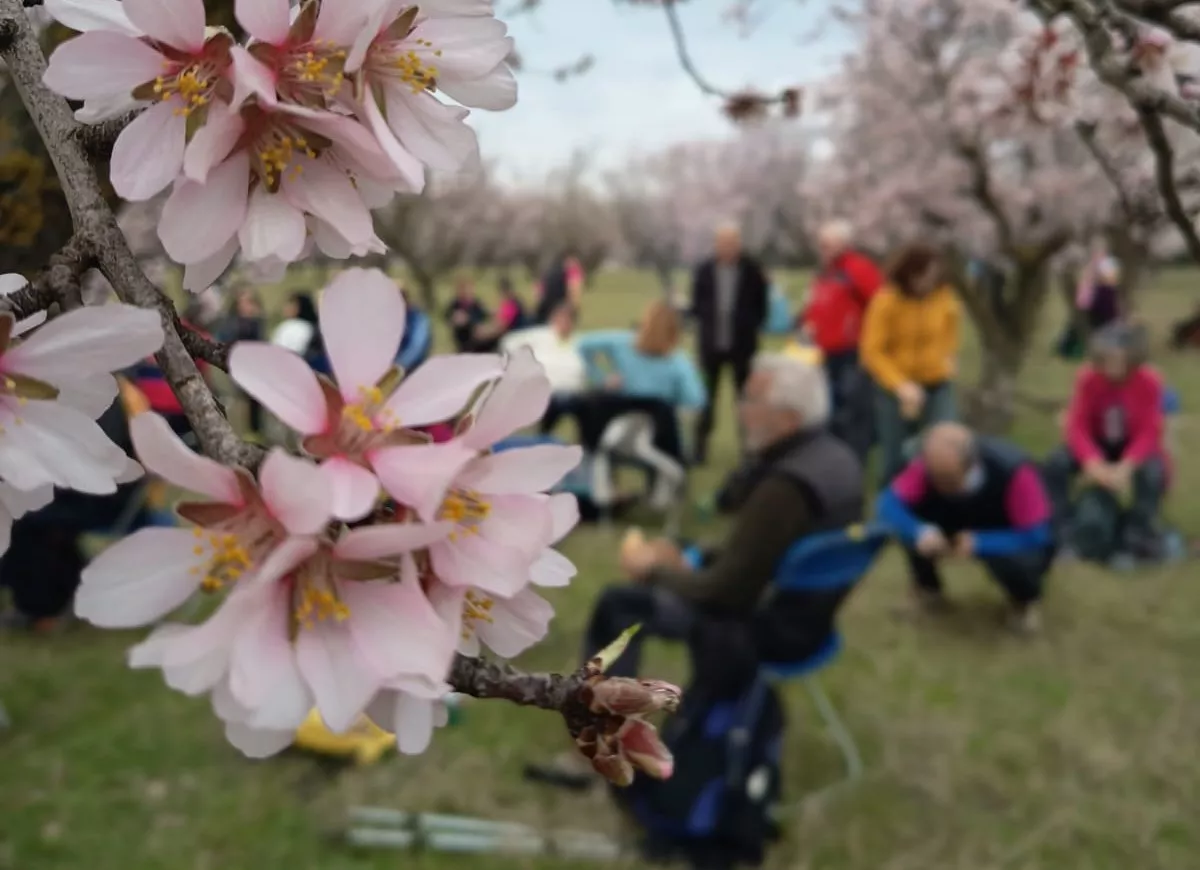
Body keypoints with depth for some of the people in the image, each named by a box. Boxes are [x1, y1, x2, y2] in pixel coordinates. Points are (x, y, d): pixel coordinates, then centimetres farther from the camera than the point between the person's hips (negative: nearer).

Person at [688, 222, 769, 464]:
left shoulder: (752, 271, -5)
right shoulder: (704, 270, 0)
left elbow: (761, 306, -1)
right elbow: (696, 303, 7)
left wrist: (751, 328, -13)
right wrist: (704, 324, -8)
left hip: (742, 344, -1)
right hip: (711, 343, 1)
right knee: (706, 396, 7)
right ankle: (700, 444, 17)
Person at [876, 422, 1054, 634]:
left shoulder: (1014, 471, -35)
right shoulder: (933, 465, -26)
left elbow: (1036, 537, -31)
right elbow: (889, 502, -27)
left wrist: (979, 544, -43)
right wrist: (919, 531, -46)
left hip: (1013, 541, -3)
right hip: (967, 528, 3)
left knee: (1012, 560, -38)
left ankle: (1025, 600, 1)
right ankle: (928, 589, 3)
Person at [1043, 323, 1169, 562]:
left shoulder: (1149, 382, -20)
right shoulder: (1088, 378, -18)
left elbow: (1150, 433, -21)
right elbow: (1077, 426, -21)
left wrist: (1125, 467, -37)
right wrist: (1092, 462, -38)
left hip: (1135, 448, -1)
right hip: (1096, 445, 2)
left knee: (1154, 472, -35)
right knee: (1055, 464, -26)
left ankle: (1139, 532, -13)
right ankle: (1068, 527, -10)